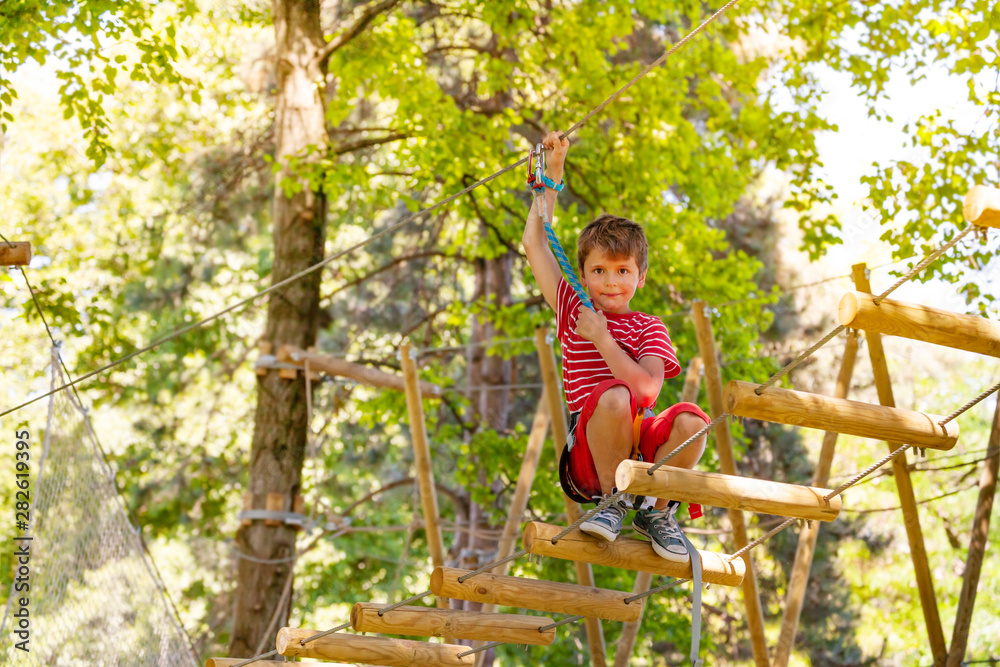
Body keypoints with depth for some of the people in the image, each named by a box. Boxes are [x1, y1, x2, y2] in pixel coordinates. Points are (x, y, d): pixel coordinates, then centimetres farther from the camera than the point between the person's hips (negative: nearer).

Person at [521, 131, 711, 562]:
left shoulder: (648, 328, 11)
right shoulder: (574, 312, 15)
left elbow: (647, 389, -9)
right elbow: (534, 243, 14)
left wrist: (601, 337, -8)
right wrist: (553, 174, 15)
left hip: (642, 449, 1)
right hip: (587, 454, -1)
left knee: (690, 420, -31)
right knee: (612, 396, -34)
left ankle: (656, 512, -4)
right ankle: (613, 501, -11)